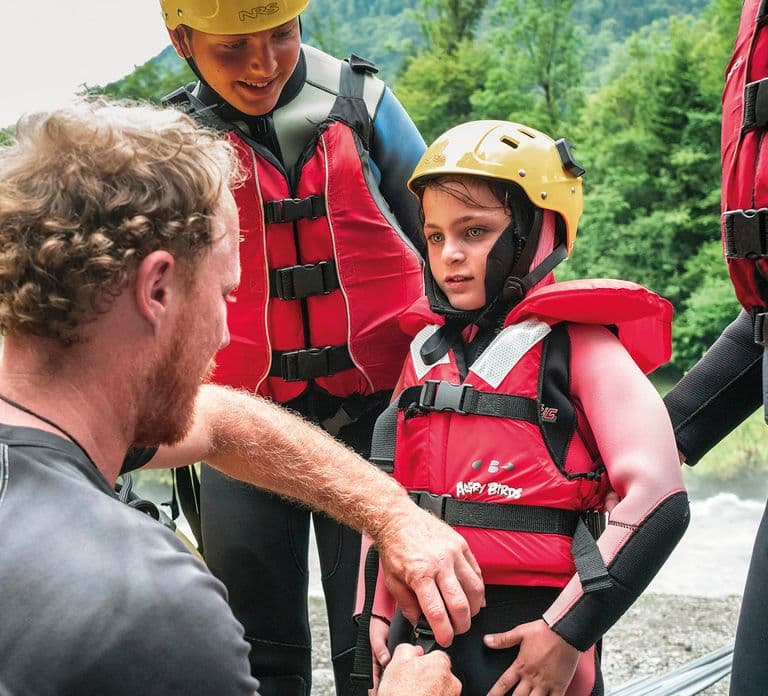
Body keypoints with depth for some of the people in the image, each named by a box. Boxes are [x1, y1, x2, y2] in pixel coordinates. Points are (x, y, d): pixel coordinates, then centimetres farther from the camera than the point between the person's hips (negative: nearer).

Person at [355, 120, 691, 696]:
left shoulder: (578, 347, -6)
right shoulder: (427, 350, 10)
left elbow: (656, 499, -15)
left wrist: (568, 632, -17)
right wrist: (379, 610, 10)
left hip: (528, 639, -5)